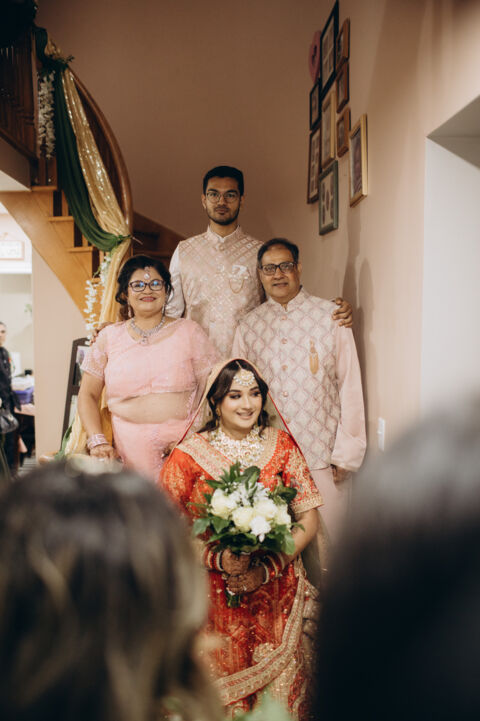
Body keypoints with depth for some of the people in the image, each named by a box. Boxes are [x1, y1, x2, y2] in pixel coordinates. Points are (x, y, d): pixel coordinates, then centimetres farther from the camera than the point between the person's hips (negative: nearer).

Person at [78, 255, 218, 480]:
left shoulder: (188, 331, 7)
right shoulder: (109, 337, 10)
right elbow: (88, 395, 12)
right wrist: (97, 441, -3)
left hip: (183, 450, 0)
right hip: (130, 452, 1)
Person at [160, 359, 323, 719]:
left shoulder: (282, 445, 4)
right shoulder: (188, 456, -3)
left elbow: (309, 521, 2)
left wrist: (265, 570, -11)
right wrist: (219, 559, -19)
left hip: (276, 594, 2)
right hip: (213, 598, -1)